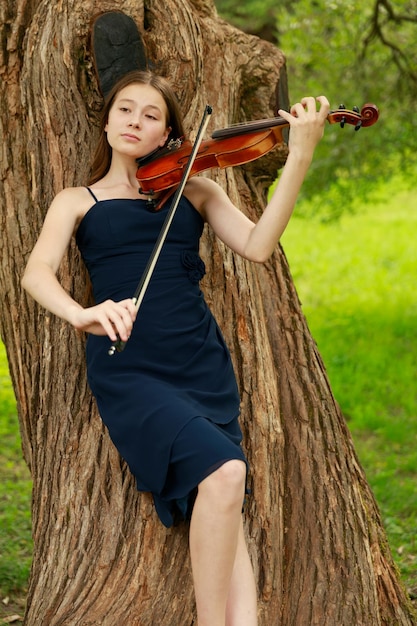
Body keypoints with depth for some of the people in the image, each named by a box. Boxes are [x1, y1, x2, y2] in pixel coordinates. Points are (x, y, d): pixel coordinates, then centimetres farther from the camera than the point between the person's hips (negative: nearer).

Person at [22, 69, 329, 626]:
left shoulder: (194, 191, 17)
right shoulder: (78, 201, 13)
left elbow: (257, 246, 1)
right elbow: (37, 272, -5)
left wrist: (300, 156, -9)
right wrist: (82, 314, -27)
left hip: (201, 364, 3)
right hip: (129, 372, -3)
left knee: (222, 514, -14)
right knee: (224, 469, -24)